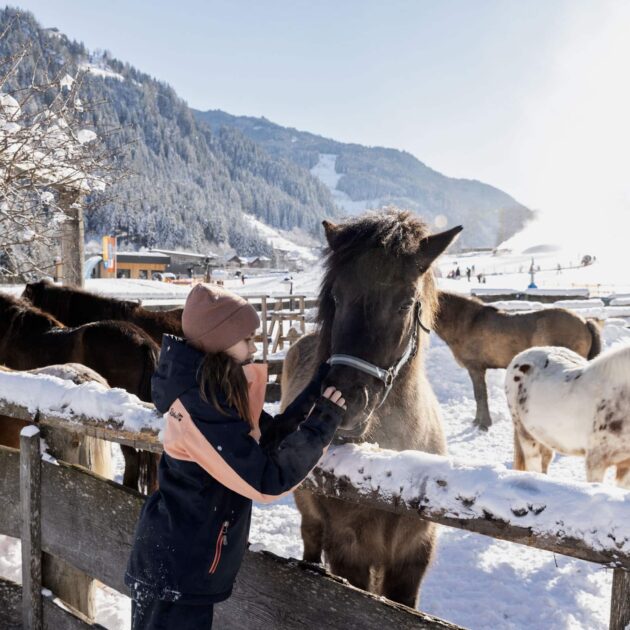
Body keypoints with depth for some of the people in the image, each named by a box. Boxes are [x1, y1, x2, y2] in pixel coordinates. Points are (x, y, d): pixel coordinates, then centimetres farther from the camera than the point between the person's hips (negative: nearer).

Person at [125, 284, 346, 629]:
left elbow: (270, 438, 5)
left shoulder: (216, 392, 1)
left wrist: (314, 394, -3)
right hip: (176, 570, -9)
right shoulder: (201, 406, -28)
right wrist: (322, 427, -19)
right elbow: (267, 481, -27)